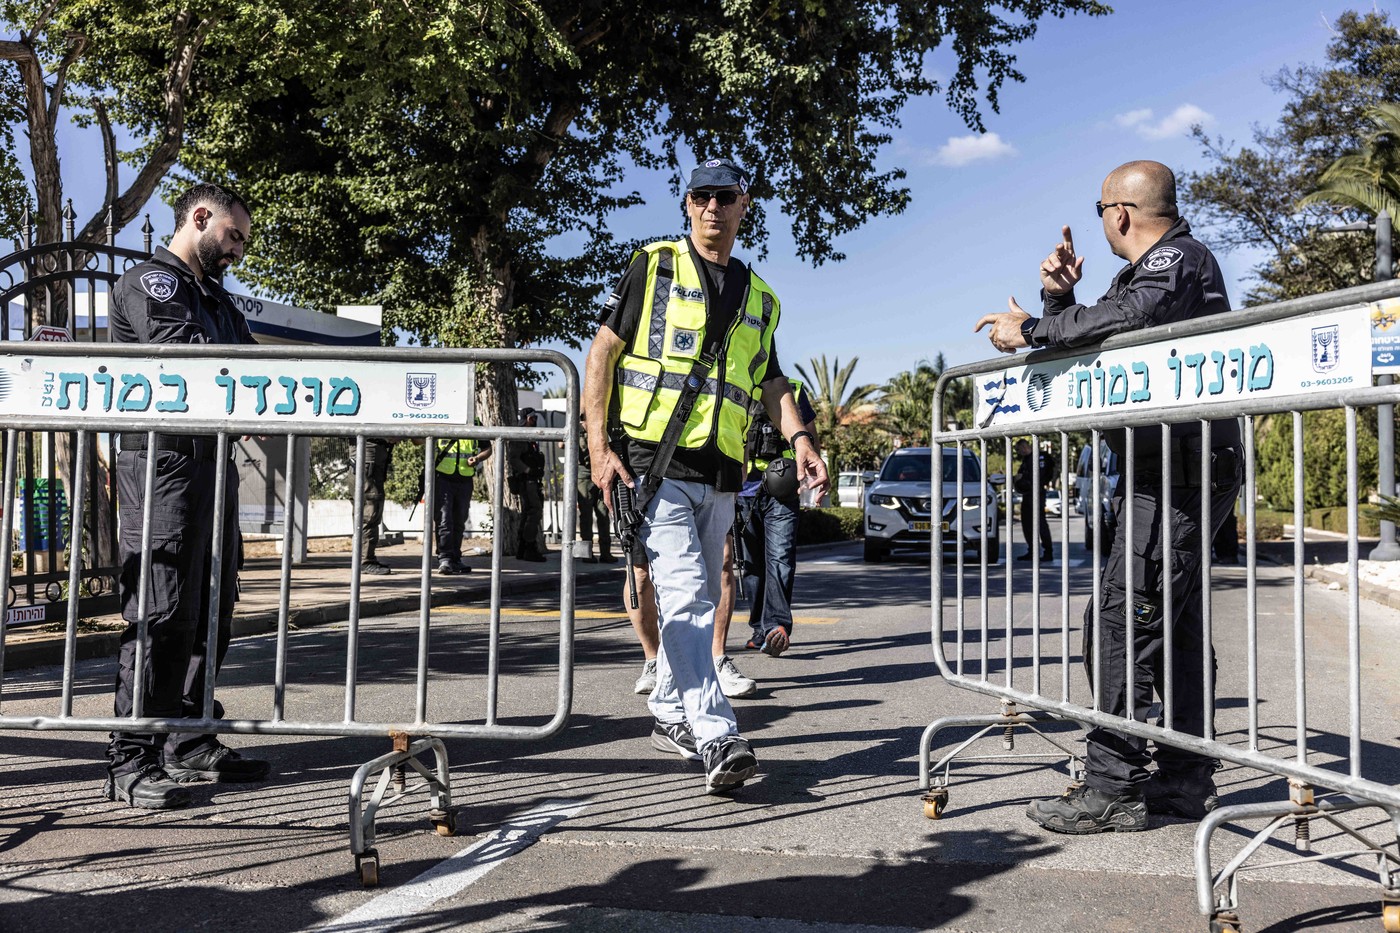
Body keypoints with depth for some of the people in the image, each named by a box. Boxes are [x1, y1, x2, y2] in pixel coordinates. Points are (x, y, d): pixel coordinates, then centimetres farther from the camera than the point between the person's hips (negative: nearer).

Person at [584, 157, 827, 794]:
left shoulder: (759, 299, 19)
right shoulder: (654, 267, 4)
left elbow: (771, 384, 21)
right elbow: (603, 352, 1)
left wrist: (800, 440, 1)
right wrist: (599, 446, -9)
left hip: (720, 474, 5)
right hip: (655, 462, -5)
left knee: (699, 603, 12)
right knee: (684, 594, -15)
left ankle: (670, 714, 28)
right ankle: (717, 737, -17)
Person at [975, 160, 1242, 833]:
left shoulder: (1181, 258, -8)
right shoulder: (1143, 271, 23)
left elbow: (1130, 319, -30)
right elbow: (1086, 348, 21)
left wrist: (1032, 327, -21)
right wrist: (1060, 299, 4)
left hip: (1178, 471, -11)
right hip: (1169, 475, 11)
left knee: (1122, 624, -12)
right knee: (1174, 625, 13)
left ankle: (1110, 789, -7)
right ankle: (1185, 782, 23)